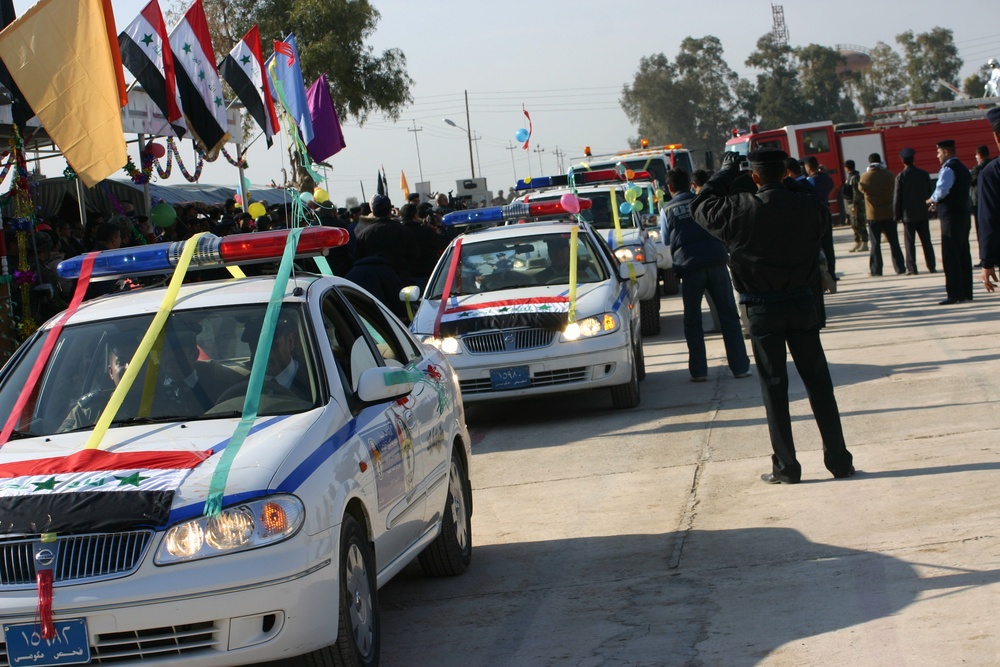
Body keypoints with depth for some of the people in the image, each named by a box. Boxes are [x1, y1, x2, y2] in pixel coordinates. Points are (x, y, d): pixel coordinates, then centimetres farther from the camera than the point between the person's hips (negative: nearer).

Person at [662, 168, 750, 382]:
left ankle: (698, 371, 5)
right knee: (729, 316, 7)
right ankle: (740, 367, 4)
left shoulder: (667, 210, 3)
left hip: (689, 267, -1)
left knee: (692, 322, 9)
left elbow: (666, 239, 13)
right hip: (716, 261, 1)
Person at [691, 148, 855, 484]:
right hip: (802, 304, 2)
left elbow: (702, 206, 2)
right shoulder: (807, 206, -6)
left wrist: (727, 172, 12)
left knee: (774, 387, 5)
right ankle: (839, 460, 11)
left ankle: (786, 467, 6)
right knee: (818, 382, 9)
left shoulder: (742, 210, -13)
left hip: (763, 310, -2)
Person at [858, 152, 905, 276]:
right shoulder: (889, 175, -6)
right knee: (894, 242, 6)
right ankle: (900, 268, 6)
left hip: (873, 215, -1)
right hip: (889, 214, 1)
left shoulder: (865, 177, -8)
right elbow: (894, 188, 9)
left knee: (875, 243, 4)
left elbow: (861, 189, 10)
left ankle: (876, 270, 2)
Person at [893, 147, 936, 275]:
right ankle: (931, 266, 8)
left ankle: (912, 268, -4)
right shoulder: (924, 174, 1)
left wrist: (896, 215, -1)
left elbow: (897, 198, -8)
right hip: (923, 213, 3)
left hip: (908, 215, -3)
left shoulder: (901, 176, -10)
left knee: (910, 242, 0)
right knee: (926, 241, 8)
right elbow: (930, 192, 8)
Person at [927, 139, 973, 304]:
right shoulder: (962, 168, 18)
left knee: (950, 256, -8)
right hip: (964, 214, 10)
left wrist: (932, 200, -6)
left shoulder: (948, 169, -13)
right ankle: (966, 292, 14)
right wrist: (938, 201, 13)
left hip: (951, 216, -10)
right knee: (963, 255, 11)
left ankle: (955, 294, -10)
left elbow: (941, 190, -26)